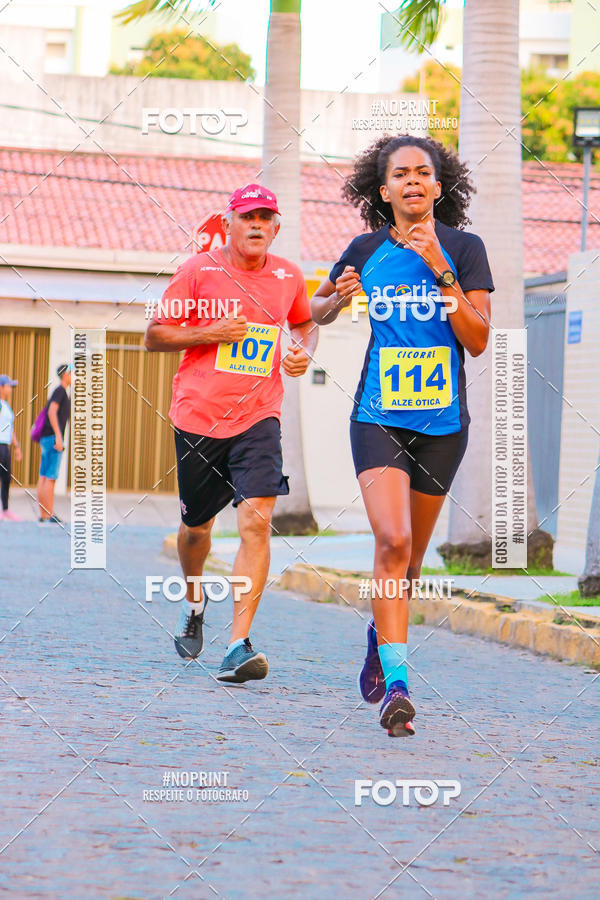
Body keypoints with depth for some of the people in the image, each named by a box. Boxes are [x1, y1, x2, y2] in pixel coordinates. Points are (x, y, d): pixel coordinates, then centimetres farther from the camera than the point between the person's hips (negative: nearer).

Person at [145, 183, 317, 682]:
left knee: (256, 520, -17)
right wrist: (210, 332, -14)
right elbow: (155, 335, 1)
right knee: (197, 524, 13)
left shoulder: (289, 276, 6)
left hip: (259, 417, 1)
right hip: (199, 416, -1)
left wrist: (305, 351, 5)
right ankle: (193, 600, 47)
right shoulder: (198, 271, -3)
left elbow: (304, 323, 27)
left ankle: (239, 645, -19)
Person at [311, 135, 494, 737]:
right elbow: (318, 310, 19)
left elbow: (478, 341, -9)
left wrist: (440, 270, -17)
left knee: (410, 554, 12)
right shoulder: (367, 250, 4)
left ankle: (380, 632, 43)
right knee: (392, 541, -20)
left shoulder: (465, 249, -1)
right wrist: (339, 298, -4)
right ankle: (396, 685, -21)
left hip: (443, 421, 1)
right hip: (378, 416, -1)